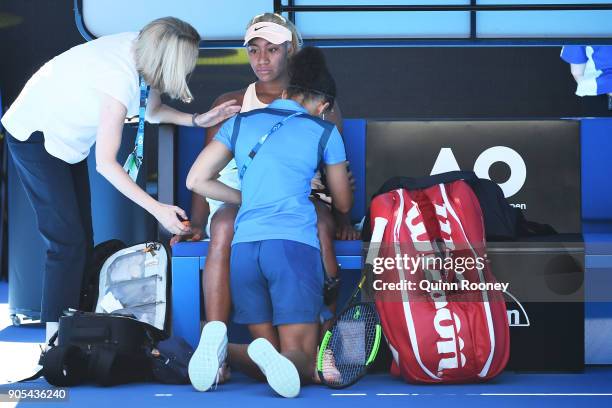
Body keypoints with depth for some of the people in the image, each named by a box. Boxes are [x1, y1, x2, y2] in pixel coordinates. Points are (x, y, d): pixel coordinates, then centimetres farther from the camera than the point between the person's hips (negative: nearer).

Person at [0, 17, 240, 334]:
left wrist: (199, 120, -6)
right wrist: (158, 209, -31)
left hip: (66, 138, 9)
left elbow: (153, 110, 8)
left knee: (82, 240, 7)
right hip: (35, 137, -9)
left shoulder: (139, 47, -11)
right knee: (68, 241, -13)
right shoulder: (120, 80, -33)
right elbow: (105, 163, -29)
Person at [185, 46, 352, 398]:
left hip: (243, 247, 4)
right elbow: (344, 204, 22)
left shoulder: (241, 122, 18)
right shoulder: (324, 132, 11)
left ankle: (219, 344, -18)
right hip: (294, 246, -3)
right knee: (301, 360, -1)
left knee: (270, 353, 13)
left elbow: (196, 180, 16)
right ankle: (270, 356, -36)